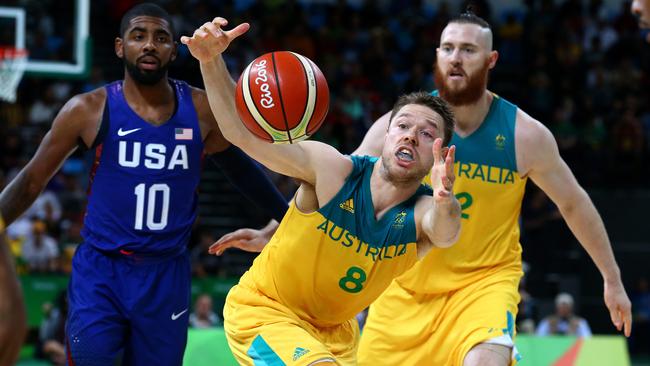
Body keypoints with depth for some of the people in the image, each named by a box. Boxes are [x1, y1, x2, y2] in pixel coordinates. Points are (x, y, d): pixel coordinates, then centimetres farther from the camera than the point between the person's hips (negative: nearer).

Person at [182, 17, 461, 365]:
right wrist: (211, 61, -38)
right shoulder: (333, 170, -23)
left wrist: (445, 202, -70)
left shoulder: (424, 213, -20)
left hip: (334, 329, 5)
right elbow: (242, 133, -23)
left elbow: (445, 234, -46)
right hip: (261, 309, -4)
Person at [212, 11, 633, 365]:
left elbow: (574, 204, 3)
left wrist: (613, 280, 10)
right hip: (409, 281, 2)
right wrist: (271, 234, -19)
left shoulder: (525, 135, -11)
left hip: (485, 279, -2)